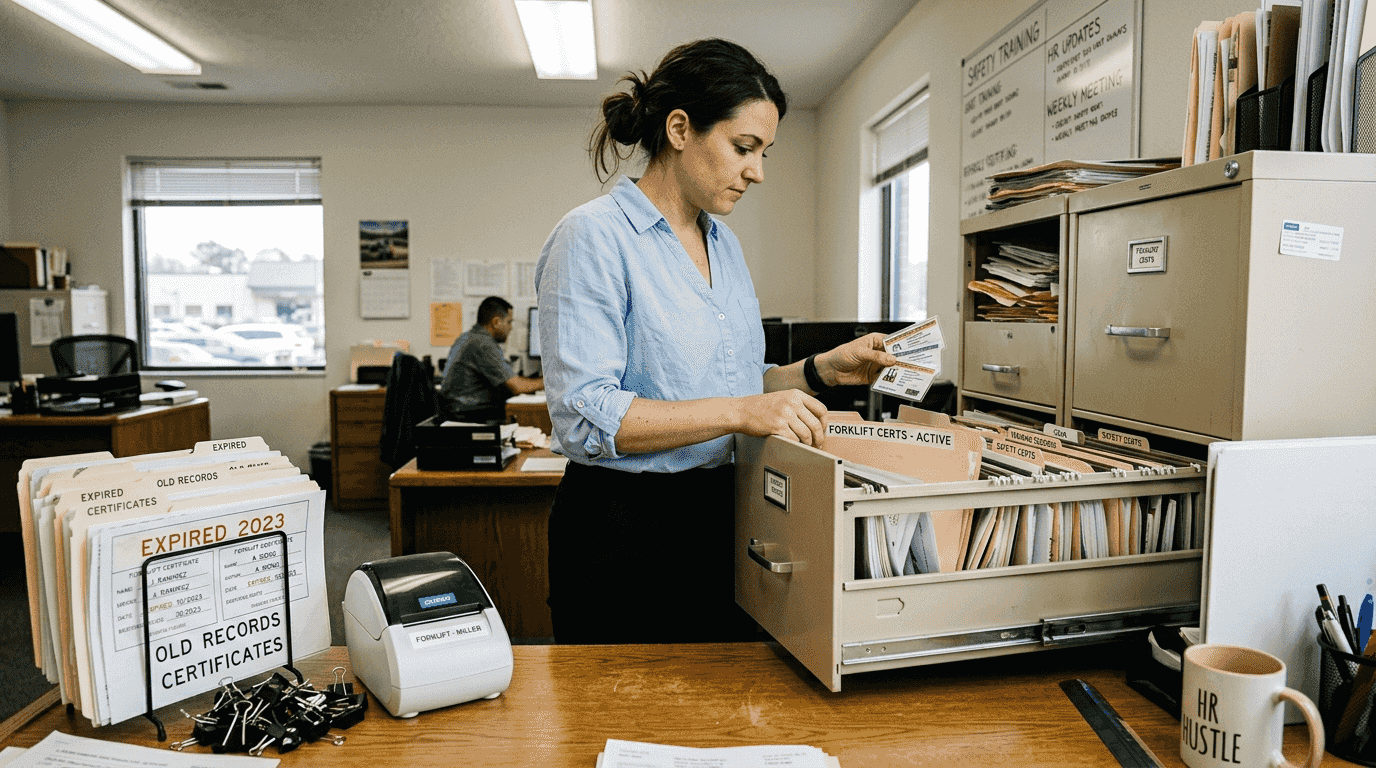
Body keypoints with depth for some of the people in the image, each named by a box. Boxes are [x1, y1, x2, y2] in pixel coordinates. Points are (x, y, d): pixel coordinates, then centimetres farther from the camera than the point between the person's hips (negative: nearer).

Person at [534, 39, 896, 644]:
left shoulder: (724, 243, 12)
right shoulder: (594, 236, -13)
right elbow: (585, 417, -22)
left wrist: (822, 371, 3)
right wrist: (739, 412, -26)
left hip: (721, 520, 7)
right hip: (626, 531, -7)